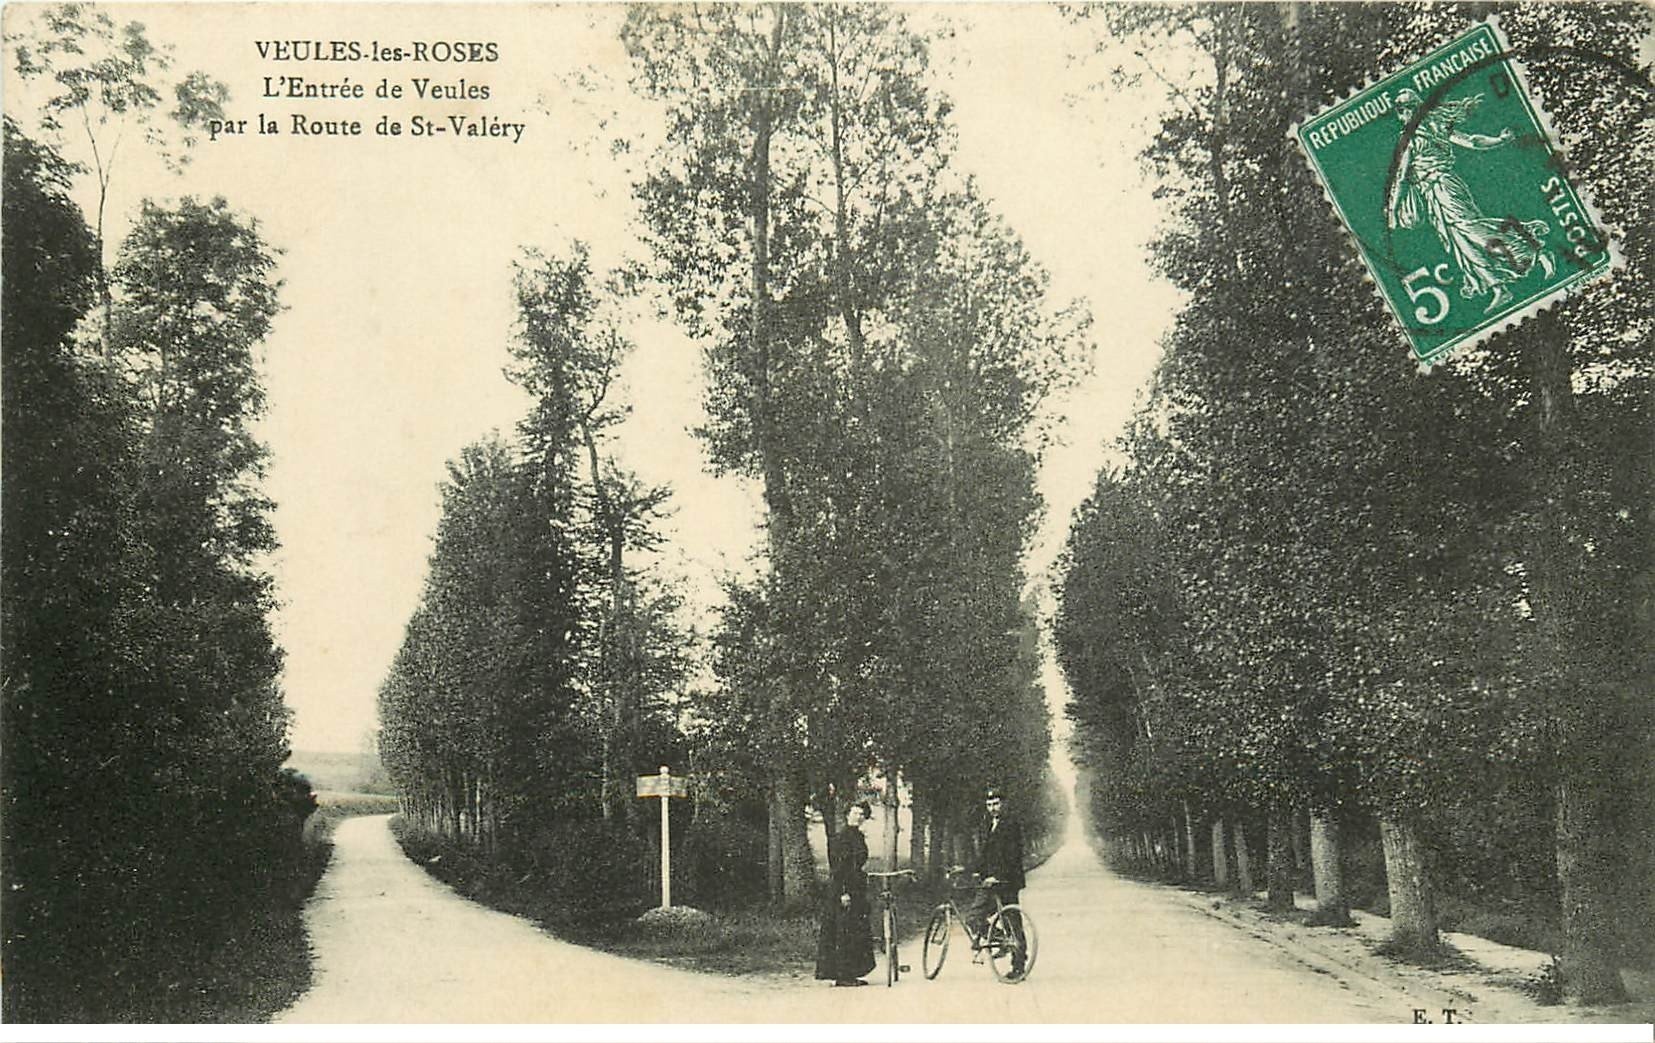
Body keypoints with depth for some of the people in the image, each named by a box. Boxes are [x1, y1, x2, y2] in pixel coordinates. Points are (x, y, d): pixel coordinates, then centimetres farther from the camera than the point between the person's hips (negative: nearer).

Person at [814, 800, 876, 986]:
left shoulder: (858, 837, 16)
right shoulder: (842, 837, -12)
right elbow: (837, 868, -17)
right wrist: (843, 892, -22)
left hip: (856, 890, 10)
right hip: (843, 889, -10)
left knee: (857, 934, 10)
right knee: (846, 934, -7)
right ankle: (844, 975, -4)